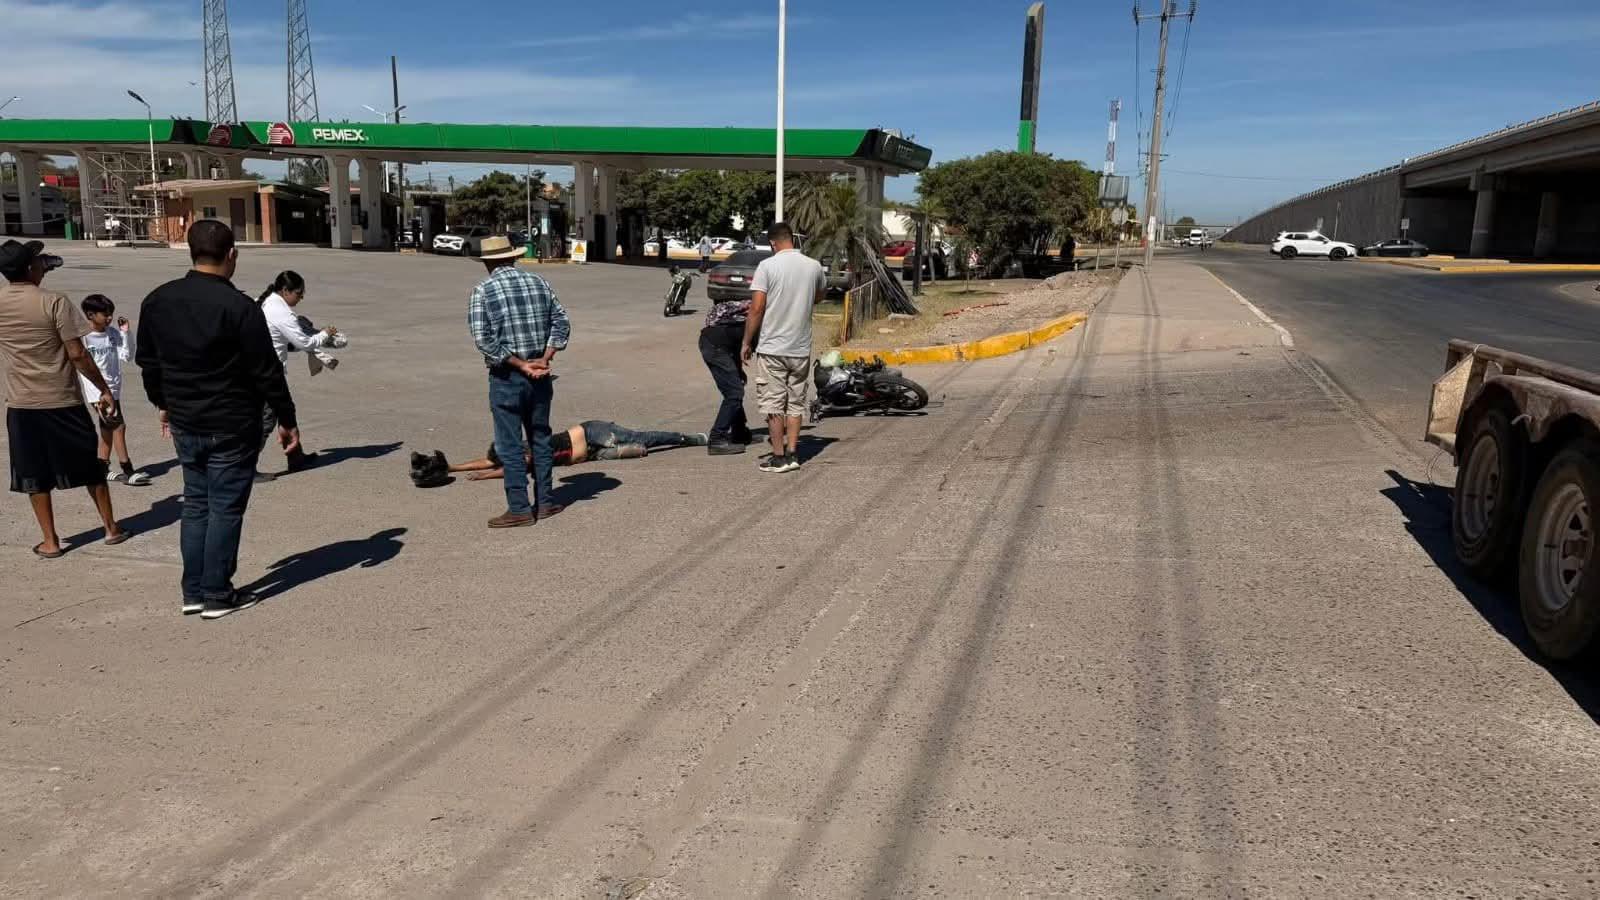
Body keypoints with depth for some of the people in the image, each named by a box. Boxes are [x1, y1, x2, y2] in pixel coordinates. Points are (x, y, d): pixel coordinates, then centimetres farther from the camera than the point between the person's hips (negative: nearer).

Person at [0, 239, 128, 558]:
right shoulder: (54, 302, -14)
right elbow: (77, 354, -15)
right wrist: (104, 389, -5)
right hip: (62, 401, -3)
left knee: (35, 477, 10)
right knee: (90, 466, 13)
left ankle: (50, 541, 15)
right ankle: (111, 527, 22)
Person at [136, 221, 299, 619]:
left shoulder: (157, 301, 3)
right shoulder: (239, 306, -17)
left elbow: (147, 361, 14)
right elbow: (266, 371, -14)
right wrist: (287, 419, -6)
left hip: (185, 424, 6)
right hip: (232, 426, -6)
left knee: (196, 505, 16)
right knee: (225, 509, 2)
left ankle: (193, 592, 21)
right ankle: (218, 595, 8)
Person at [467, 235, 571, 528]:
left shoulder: (483, 291, -8)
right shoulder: (539, 283, 4)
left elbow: (484, 339, -15)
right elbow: (562, 323, 1)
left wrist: (520, 365, -12)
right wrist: (544, 360, -5)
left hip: (506, 378, -4)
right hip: (539, 377, 4)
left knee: (510, 445, 3)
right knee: (541, 438, 16)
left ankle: (519, 509, 6)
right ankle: (546, 501, 22)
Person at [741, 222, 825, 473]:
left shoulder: (767, 266, -11)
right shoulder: (814, 266, 2)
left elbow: (756, 309, -14)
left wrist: (746, 342, -4)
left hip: (772, 348, -4)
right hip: (801, 349, 4)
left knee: (773, 404, 4)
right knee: (796, 402, 14)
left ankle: (778, 457, 7)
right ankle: (793, 454, 16)